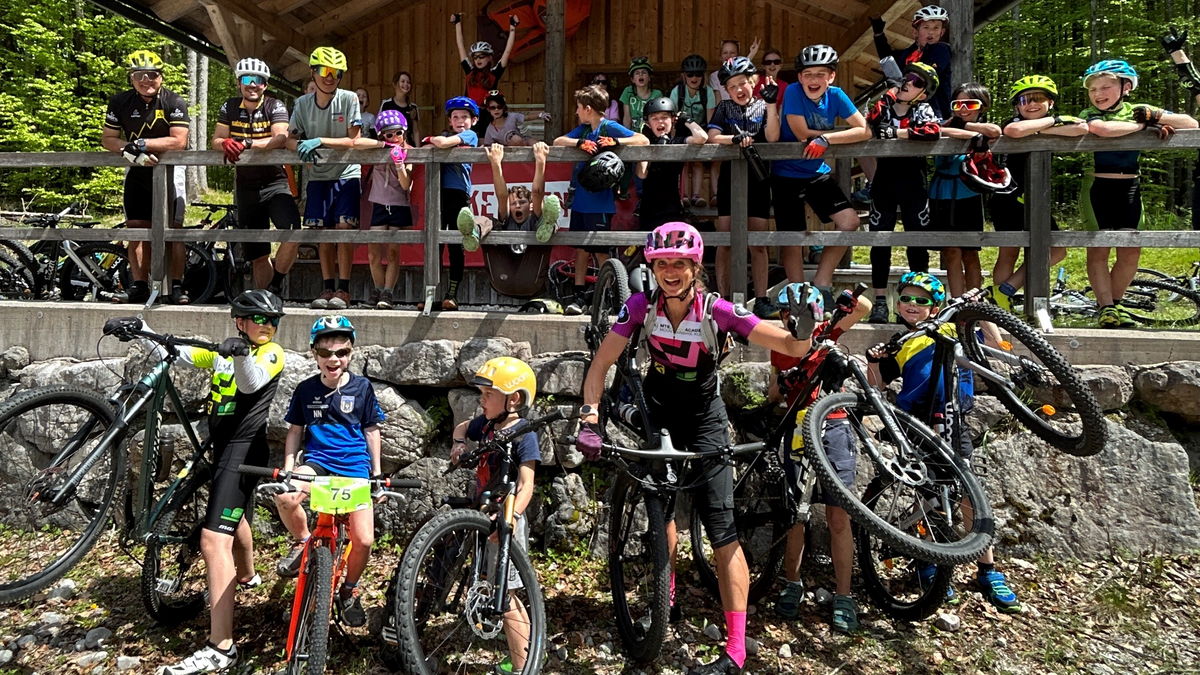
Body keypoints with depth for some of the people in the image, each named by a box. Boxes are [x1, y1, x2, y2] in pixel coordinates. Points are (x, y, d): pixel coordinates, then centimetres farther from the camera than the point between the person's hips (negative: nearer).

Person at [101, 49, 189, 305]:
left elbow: (179, 142, -20)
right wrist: (130, 151, -17)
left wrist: (140, 144, -22)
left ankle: (177, 286, -7)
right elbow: (108, 139, 2)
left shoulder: (174, 102, -11)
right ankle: (139, 287, 7)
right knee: (136, 228, 2)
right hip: (137, 171, 4)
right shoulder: (120, 102, 0)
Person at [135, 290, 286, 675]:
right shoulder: (222, 351, 13)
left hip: (243, 449, -9)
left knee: (213, 539, -18)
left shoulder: (271, 352, -7)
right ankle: (246, 576, 62)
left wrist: (241, 354, -47)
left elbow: (251, 382, -27)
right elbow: (176, 353, 13)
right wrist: (140, 330, -1)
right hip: (224, 446, 9)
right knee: (235, 517, 32)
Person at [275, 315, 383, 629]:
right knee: (285, 497, -34)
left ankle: (349, 589, 21)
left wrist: (377, 472, 7)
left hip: (354, 466, 0)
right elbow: (295, 431, 11)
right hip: (317, 460, 1)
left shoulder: (362, 387, 0)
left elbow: (371, 430, 8)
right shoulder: (305, 390, 3)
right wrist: (288, 469, 1)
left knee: (363, 540, -10)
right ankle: (302, 541, -2)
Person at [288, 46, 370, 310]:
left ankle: (343, 290, -7)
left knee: (344, 229, -12)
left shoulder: (349, 99, -10)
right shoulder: (303, 103, 0)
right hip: (318, 177, 3)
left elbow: (354, 140, -14)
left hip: (346, 175, -3)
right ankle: (328, 288, 11)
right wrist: (301, 147, -19)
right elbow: (290, 138, 4)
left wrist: (319, 141, -24)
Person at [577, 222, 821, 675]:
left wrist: (803, 331, -51)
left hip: (702, 420, -3)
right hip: (657, 413, 3)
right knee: (660, 509, 16)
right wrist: (589, 419, -23)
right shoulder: (641, 306, -16)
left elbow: (793, 348, -28)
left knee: (722, 530, -10)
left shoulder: (718, 311, -24)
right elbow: (602, 362, -12)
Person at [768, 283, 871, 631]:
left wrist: (851, 299, -28)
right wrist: (777, 389, -6)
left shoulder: (824, 335, 2)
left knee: (838, 516, -4)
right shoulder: (779, 350, 9)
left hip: (832, 428, -2)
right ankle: (792, 583, 25)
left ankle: (844, 596, 5)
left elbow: (863, 310, -7)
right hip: (796, 431, 2)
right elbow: (774, 396, 16)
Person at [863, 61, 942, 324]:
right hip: (885, 181, 1)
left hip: (913, 184, -1)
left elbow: (934, 131, -23)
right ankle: (880, 301, 9)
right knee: (880, 241, 1)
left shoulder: (923, 110, 0)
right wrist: (885, 97, -16)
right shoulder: (883, 105, 4)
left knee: (917, 242, 2)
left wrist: (896, 132, -22)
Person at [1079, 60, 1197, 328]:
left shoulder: (1138, 111, 6)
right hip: (1097, 187, -3)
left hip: (1129, 188, 3)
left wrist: (1153, 116, -13)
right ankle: (1106, 307, 1)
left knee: (1131, 252, 1)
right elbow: (1102, 129, -30)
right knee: (1098, 250, -4)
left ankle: (1114, 301, 17)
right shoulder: (1089, 114, -4)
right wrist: (1144, 125, -19)